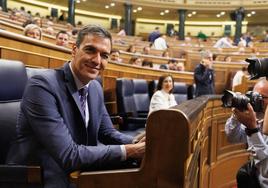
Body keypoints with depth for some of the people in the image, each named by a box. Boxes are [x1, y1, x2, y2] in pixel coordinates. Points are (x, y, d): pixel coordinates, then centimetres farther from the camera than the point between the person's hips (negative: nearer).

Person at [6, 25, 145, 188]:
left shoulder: (96, 88, 3)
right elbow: (68, 155, -26)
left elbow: (107, 133, 8)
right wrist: (129, 151, -24)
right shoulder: (42, 86, -22)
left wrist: (139, 143, -11)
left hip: (79, 175, 8)